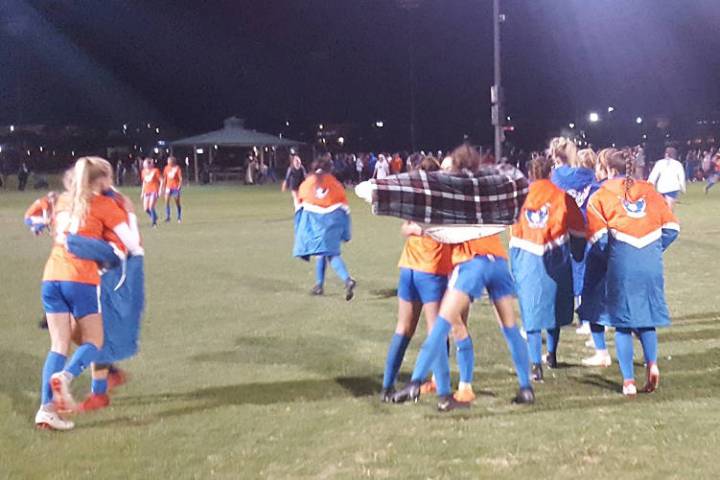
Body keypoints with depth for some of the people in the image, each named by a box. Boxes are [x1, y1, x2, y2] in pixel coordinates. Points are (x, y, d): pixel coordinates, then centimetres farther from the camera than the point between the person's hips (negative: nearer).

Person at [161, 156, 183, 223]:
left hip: (175, 187, -3)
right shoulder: (167, 168, 5)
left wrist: (179, 186, -16)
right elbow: (164, 178, 14)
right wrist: (163, 186, 10)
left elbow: (180, 178, -8)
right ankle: (167, 217, -8)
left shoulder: (177, 168, -8)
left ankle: (179, 218, 18)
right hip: (168, 187, 3)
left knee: (177, 203, 6)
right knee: (166, 201, -12)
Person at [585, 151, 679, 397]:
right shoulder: (648, 190, 11)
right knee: (647, 318, 18)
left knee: (622, 323, 6)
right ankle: (652, 364, -3)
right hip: (651, 262, 3)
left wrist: (606, 257, 11)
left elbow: (597, 237, -6)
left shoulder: (601, 195, 3)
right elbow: (671, 227, 7)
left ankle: (629, 381, 3)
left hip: (621, 263, -3)